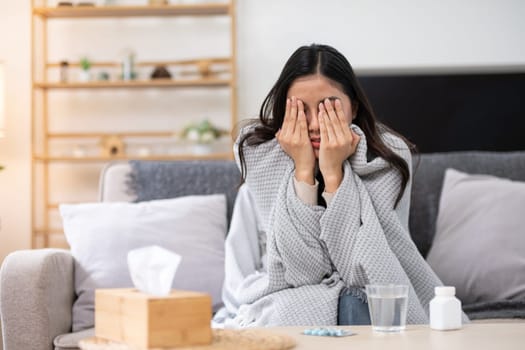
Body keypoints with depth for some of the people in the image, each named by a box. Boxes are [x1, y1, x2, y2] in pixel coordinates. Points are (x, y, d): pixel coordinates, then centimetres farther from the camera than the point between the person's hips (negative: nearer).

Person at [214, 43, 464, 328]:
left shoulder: (388, 156, -14)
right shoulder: (259, 155, -15)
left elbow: (359, 270, -20)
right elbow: (302, 271, -20)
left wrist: (333, 171, -26)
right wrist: (303, 169, -26)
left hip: (369, 303, 0)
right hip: (283, 300, 0)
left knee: (353, 305, -32)